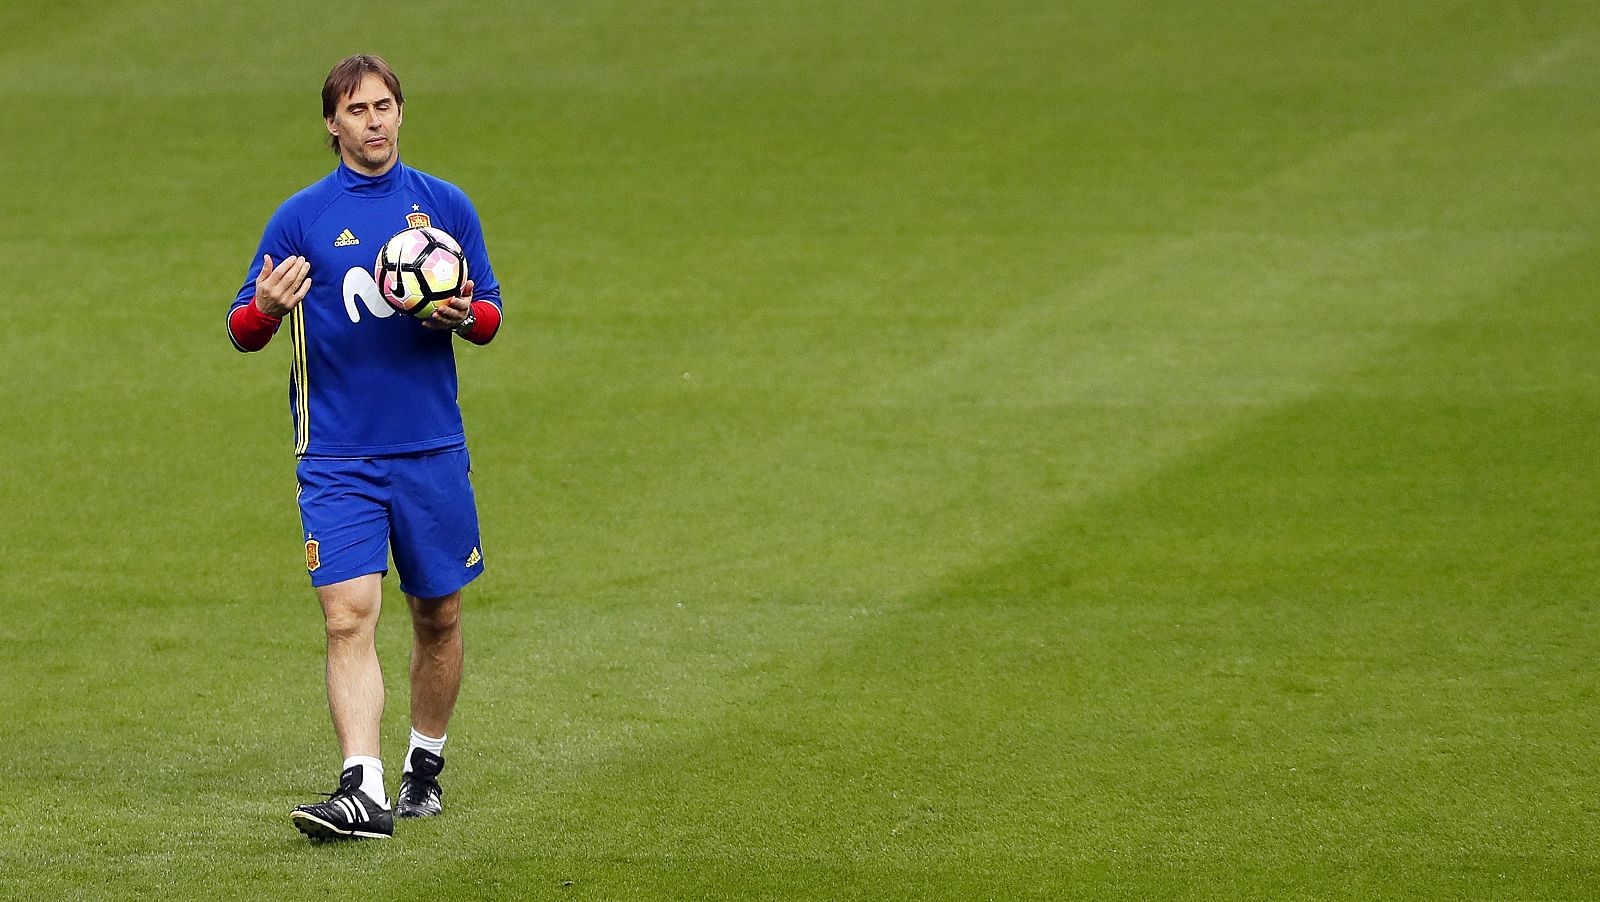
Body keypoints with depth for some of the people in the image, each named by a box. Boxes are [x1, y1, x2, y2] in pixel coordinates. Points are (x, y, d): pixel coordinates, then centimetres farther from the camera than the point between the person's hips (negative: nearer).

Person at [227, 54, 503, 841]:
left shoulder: (445, 206, 6)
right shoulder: (301, 218, 1)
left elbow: (490, 315, 12)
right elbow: (241, 330, 2)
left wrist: (464, 316, -11)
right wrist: (265, 310, -21)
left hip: (433, 450, 2)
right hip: (337, 458, -2)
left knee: (437, 617, 10)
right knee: (348, 618, -14)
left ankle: (426, 767, 29)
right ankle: (362, 790, -22)